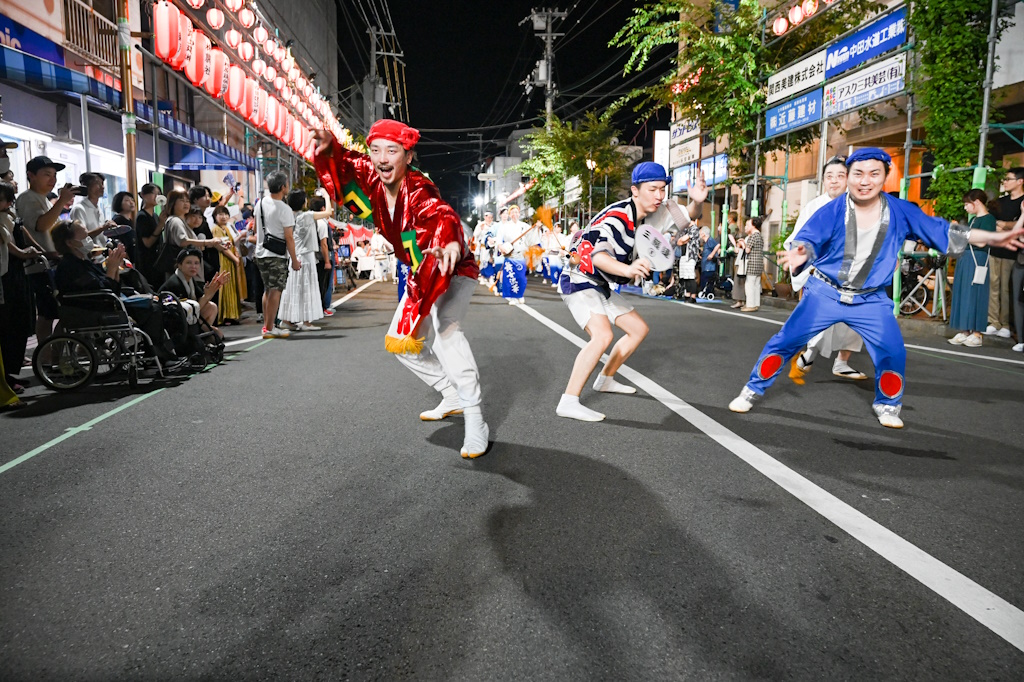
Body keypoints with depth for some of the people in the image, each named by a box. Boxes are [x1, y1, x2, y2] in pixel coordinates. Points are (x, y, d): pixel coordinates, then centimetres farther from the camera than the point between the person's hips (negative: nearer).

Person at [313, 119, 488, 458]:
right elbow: (343, 163, 3)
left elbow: (442, 217, -53)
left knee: (445, 329, -33)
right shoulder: (371, 176, -12)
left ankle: (475, 421, -29)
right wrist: (328, 148, -21)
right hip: (421, 274, 8)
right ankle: (453, 396, 29)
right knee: (402, 342, 13)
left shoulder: (418, 190, -33)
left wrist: (451, 244, -76)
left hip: (453, 268, -8)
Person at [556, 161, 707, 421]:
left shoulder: (646, 215, 1)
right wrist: (628, 269, -60)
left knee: (639, 329, 15)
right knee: (603, 335, -29)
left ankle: (605, 380, 31)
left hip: (601, 286, 10)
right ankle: (568, 403, -26)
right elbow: (596, 253, -41)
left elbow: (680, 219, 13)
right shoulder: (616, 216, -26)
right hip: (579, 281, -9)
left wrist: (695, 202, -9)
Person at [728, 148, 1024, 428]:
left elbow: (942, 231, 3)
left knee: (893, 353, -5)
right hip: (824, 293, -2)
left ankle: (887, 405, 21)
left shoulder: (900, 211, -5)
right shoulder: (832, 211, -14)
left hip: (871, 300, 2)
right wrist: (800, 254, -42)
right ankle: (753, 389, 10)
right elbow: (808, 240, -17)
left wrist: (995, 238, 2)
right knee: (786, 341, -6)